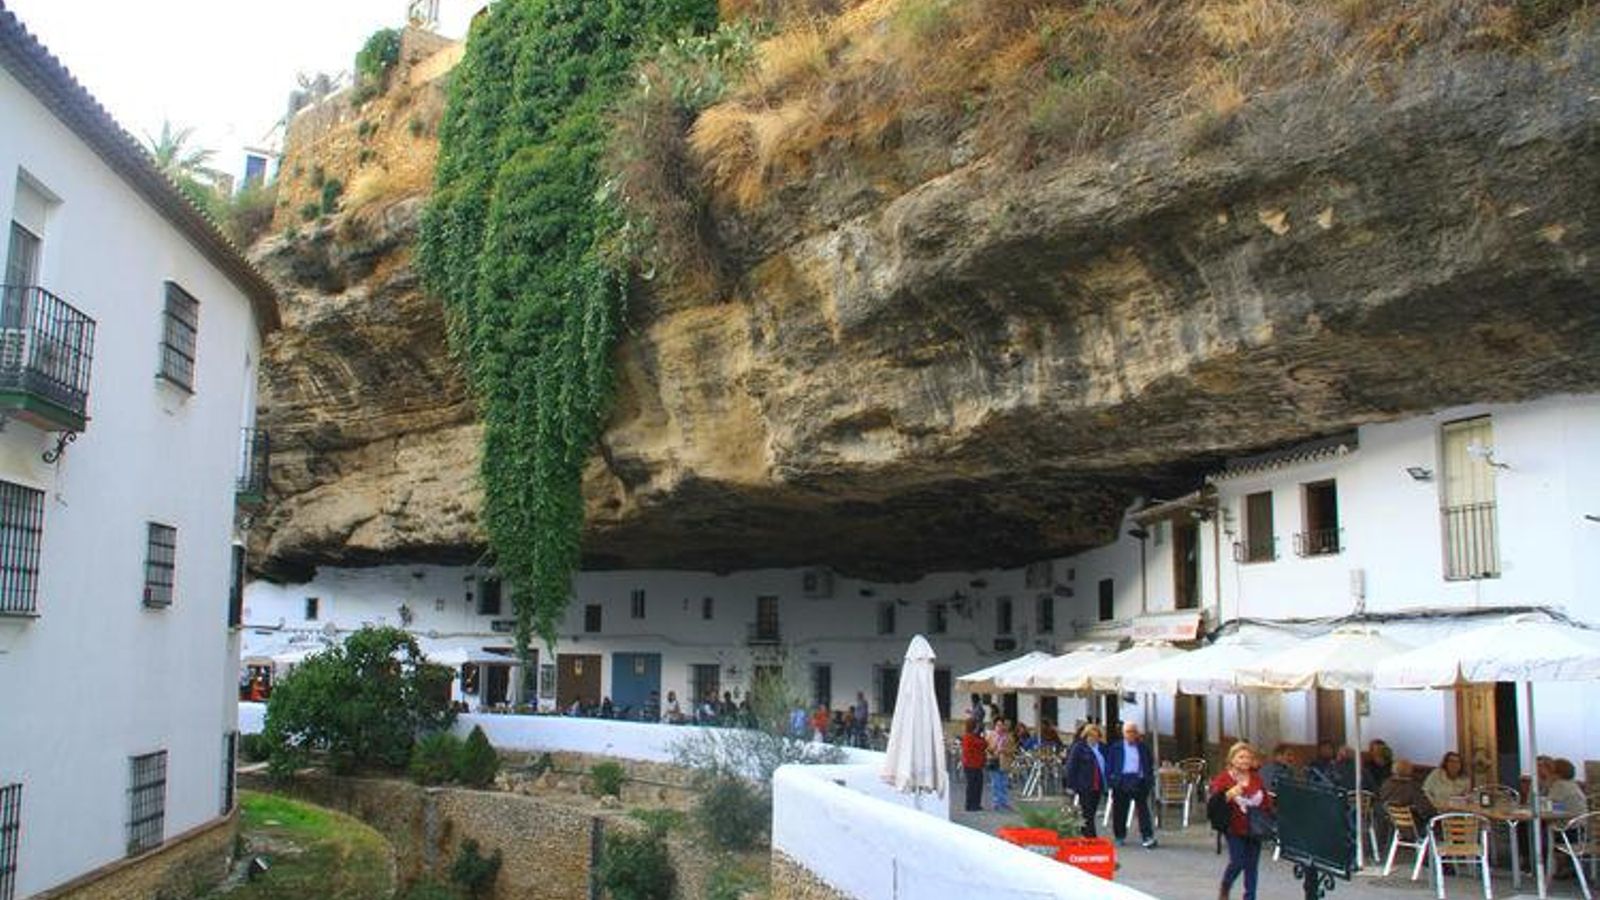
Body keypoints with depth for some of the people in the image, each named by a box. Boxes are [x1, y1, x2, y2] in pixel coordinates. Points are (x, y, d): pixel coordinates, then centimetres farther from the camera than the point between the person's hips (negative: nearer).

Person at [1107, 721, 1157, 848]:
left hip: (1139, 782, 0)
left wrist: (1149, 780, 2)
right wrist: (1111, 780, -5)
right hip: (1122, 782, 0)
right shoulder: (1116, 748, 6)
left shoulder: (1143, 747, 10)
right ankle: (1120, 836, 19)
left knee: (1143, 809, -5)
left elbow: (1150, 765, 12)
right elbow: (1109, 766, 5)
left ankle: (1147, 837, -5)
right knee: (1120, 810, 6)